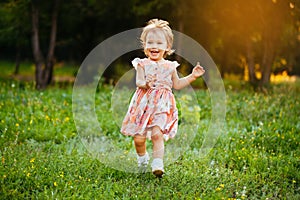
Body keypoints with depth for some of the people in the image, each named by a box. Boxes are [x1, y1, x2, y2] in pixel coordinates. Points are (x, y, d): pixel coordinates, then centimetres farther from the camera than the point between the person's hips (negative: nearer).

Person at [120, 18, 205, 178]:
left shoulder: (170, 66, 8)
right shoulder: (142, 64, 2)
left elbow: (177, 85, 17)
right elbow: (138, 81, -7)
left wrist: (192, 76, 9)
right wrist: (144, 83, -30)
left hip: (162, 106, 0)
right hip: (143, 104, 0)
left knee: (157, 134, -17)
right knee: (139, 137, 1)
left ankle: (158, 164, -12)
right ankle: (142, 157, 31)